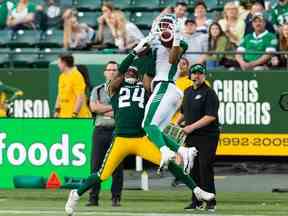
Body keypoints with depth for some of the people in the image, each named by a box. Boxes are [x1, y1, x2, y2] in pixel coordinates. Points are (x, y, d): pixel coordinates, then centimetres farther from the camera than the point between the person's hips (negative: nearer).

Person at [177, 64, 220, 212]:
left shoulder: (209, 93, -10)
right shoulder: (187, 92, 15)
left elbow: (211, 116, -18)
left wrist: (192, 127, -20)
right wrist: (177, 123, 12)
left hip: (207, 137, -7)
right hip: (191, 138, 7)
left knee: (205, 168, -11)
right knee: (193, 169, 8)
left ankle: (211, 202, -5)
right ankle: (196, 202, 15)